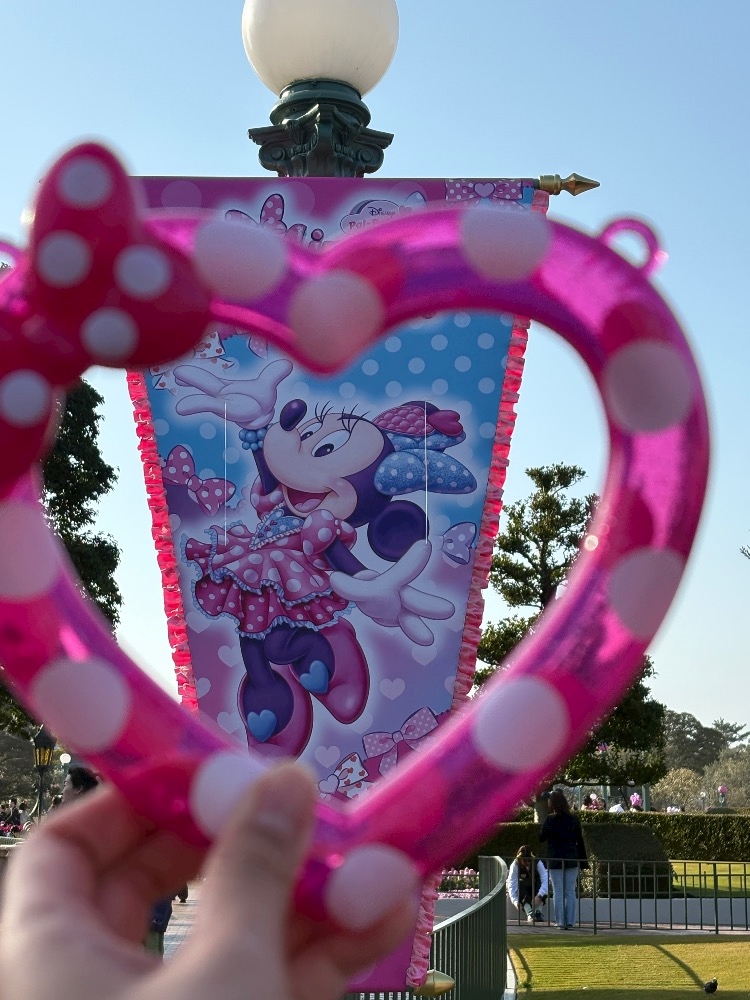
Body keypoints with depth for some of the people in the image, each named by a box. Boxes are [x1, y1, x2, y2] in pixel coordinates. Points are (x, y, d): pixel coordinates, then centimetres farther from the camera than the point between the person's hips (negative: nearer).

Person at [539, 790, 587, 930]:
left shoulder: (550, 820, -9)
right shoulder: (574, 819, 0)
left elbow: (542, 838, -3)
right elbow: (580, 841, 4)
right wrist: (582, 858, 10)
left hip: (555, 860, -2)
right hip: (572, 859, 2)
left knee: (558, 892, 3)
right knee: (570, 892, 8)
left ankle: (561, 922, 0)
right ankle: (570, 921, 6)